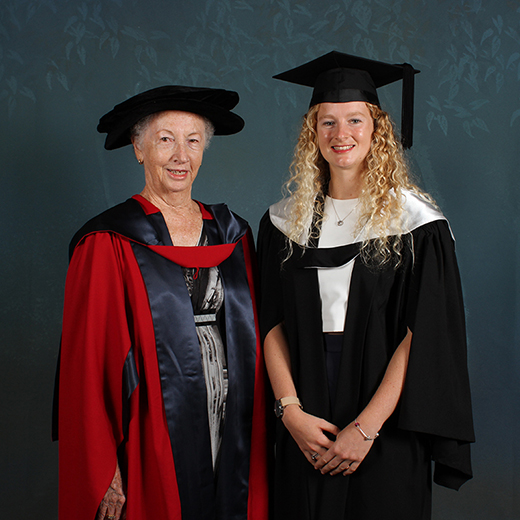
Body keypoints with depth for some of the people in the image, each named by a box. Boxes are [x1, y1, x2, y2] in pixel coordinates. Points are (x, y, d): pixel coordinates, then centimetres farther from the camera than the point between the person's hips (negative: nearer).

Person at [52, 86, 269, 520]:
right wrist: (103, 473, -10)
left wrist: (257, 432, 6)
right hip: (152, 444, -4)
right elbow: (86, 363, -8)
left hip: (233, 435, 4)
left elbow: (251, 342, 10)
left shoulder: (233, 235, 7)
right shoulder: (108, 244, -7)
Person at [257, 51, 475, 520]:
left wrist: (366, 428, -15)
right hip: (305, 431, 3)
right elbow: (273, 325, 2)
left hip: (386, 434, -2)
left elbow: (423, 336, -10)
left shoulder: (415, 223, -5)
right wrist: (291, 410, -10)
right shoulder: (285, 221, 4)